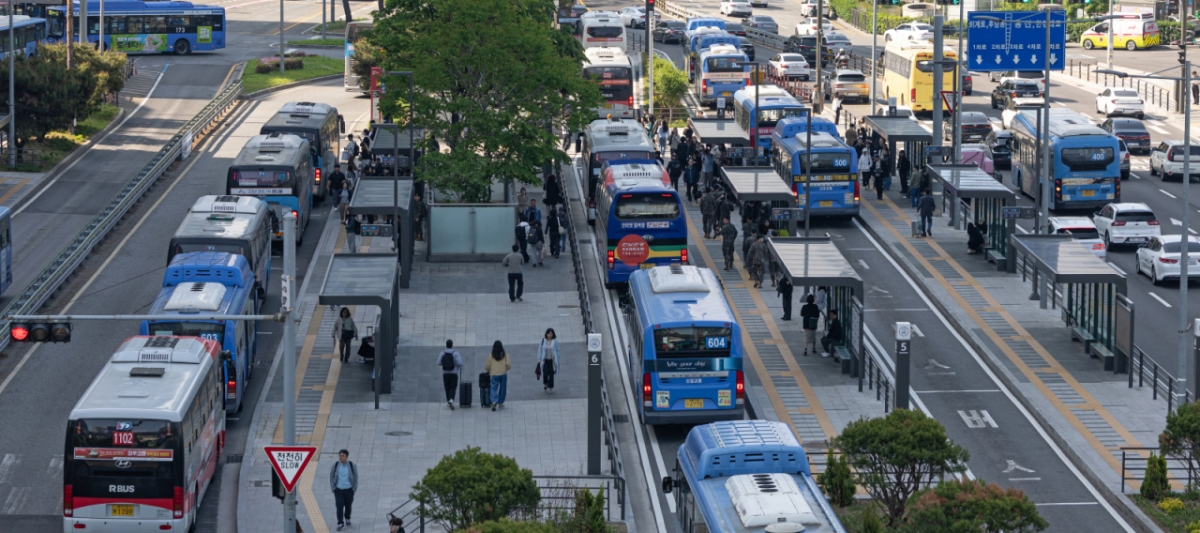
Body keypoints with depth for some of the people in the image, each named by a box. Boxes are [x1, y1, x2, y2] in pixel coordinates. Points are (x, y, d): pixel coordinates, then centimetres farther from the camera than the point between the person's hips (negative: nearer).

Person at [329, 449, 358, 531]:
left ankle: (347, 518, 40)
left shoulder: (352, 465, -6)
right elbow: (331, 477, 5)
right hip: (338, 490, 0)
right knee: (339, 505, -11)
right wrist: (333, 488, -1)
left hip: (349, 490, 0)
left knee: (348, 505, 13)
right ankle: (340, 523, -9)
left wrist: (354, 489, -1)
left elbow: (355, 478, 2)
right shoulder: (335, 465, -4)